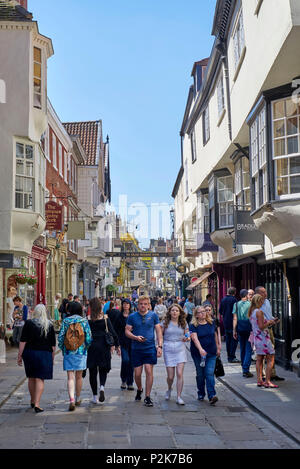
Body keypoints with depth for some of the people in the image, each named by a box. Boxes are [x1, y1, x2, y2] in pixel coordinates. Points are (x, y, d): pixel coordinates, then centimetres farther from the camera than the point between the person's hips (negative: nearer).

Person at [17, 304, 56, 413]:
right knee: (40, 379, 1)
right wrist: (52, 358, 12)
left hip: (29, 353, 1)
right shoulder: (49, 325, 0)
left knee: (31, 378, 17)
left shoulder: (29, 323, -4)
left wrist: (20, 356, -2)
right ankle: (37, 404, -8)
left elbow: (23, 342, -7)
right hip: (44, 354, -1)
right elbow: (53, 345, 2)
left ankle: (32, 401, 32)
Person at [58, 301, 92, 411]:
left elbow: (61, 337, -3)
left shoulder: (66, 321, -1)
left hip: (68, 352, -1)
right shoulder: (84, 321, -2)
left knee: (70, 377, -1)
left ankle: (71, 400, -17)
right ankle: (78, 399, 27)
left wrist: (62, 348, 11)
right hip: (81, 351, 1)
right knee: (79, 376, 14)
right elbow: (89, 338, -5)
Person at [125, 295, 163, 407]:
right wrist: (135, 337, -14)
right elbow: (127, 331, 4)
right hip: (136, 349, 1)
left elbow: (158, 331, 4)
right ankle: (139, 389, 35)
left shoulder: (153, 315, 2)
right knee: (137, 374, 4)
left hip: (150, 348, -1)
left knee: (149, 371, -7)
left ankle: (147, 397, 3)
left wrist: (160, 346, -4)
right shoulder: (132, 317, 2)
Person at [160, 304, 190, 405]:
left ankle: (179, 397, -1)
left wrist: (186, 338, -11)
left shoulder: (183, 323, 5)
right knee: (170, 376, 2)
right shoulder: (165, 323, 1)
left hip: (180, 349, 1)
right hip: (168, 350, -1)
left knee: (179, 374, -10)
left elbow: (187, 335, 12)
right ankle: (169, 389, 35)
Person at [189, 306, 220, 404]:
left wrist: (218, 348, 19)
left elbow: (215, 335, 20)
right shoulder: (193, 325, -7)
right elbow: (194, 338, -21)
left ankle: (212, 396, -13)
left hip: (211, 353, 2)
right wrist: (200, 349, -35)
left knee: (210, 374, -8)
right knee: (200, 375, 9)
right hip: (198, 354, -2)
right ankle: (201, 394, 26)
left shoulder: (211, 323, 7)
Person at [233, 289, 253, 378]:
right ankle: (246, 370, -10)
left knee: (242, 348, 15)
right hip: (249, 327, -3)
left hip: (240, 328, 3)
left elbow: (235, 319, 0)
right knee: (248, 349, -2)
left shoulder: (236, 304, 2)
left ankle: (244, 368, 23)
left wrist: (234, 330, 4)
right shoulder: (250, 304, -5)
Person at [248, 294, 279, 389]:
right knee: (270, 359, -3)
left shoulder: (251, 312, 11)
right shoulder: (259, 311, -16)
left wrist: (268, 322, 16)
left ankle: (259, 381, 13)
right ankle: (267, 382, -5)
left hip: (256, 337, 9)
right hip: (263, 337, -9)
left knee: (259, 359, 12)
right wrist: (270, 322, -6)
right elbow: (261, 327, -21)